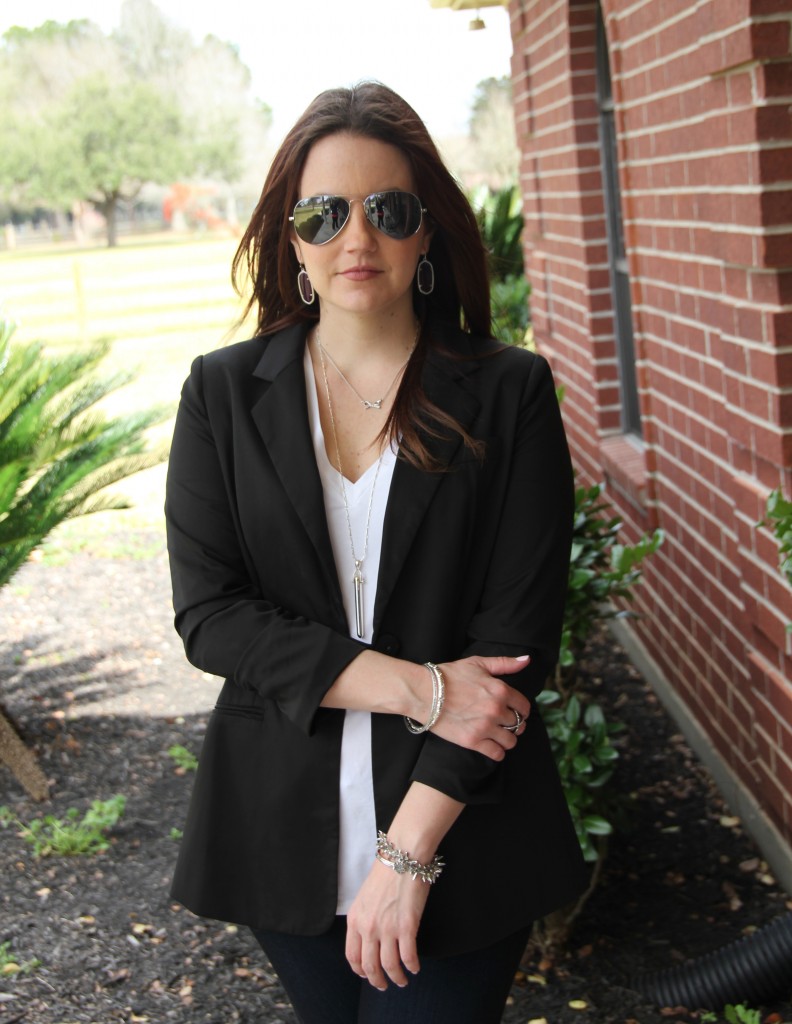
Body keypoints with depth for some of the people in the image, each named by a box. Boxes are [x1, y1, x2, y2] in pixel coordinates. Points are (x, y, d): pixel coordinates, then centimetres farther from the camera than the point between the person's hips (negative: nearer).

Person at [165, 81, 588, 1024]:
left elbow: (518, 638, -10)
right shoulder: (224, 393, 0)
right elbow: (207, 615, -8)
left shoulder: (511, 395, -6)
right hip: (284, 833, 2)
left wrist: (409, 853, -15)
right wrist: (417, 687, -17)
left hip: (459, 842, -2)